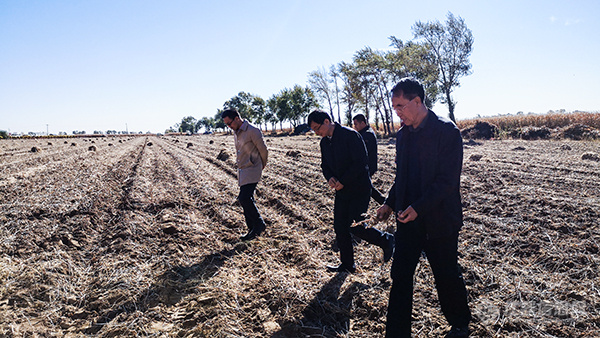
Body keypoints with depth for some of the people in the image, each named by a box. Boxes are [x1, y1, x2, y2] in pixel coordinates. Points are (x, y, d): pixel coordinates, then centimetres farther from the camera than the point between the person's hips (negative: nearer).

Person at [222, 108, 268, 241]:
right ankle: (253, 229, 19)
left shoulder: (253, 131, -14)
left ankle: (259, 224, 2)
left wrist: (262, 165, 8)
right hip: (242, 170, 9)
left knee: (245, 198, -16)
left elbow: (263, 150, -7)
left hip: (252, 169, -8)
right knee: (245, 200, 9)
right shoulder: (236, 132, 12)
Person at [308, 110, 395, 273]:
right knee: (340, 227, 8)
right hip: (342, 190, 8)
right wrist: (330, 177, -7)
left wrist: (343, 181, -19)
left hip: (359, 189, -7)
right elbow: (325, 165, 15)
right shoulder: (325, 142, 8)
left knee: (355, 227, -8)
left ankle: (386, 240, 18)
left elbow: (360, 163, -20)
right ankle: (347, 265, 23)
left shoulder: (350, 135, -16)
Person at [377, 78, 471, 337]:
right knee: (400, 277, 6)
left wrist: (418, 208, -23)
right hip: (407, 219, 6)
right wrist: (390, 204, 4)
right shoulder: (402, 135, 8)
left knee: (447, 277, 12)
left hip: (438, 221, -5)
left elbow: (448, 180, -18)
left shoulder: (446, 131, -13)